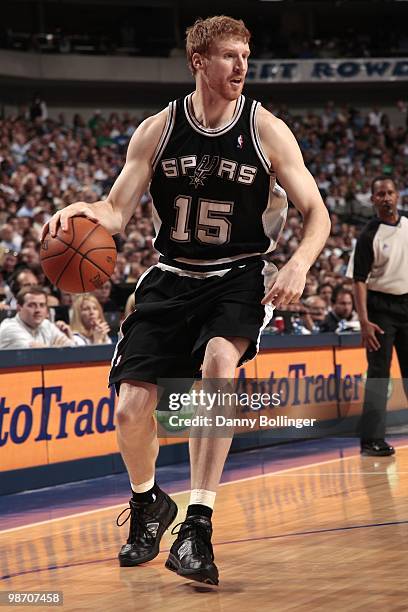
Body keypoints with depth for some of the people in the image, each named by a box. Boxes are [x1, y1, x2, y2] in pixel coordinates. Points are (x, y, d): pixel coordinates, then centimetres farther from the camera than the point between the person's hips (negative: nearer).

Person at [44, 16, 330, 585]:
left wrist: (299, 265, -25)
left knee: (220, 358, -34)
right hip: (172, 277, 2)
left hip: (239, 277, -2)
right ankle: (149, 504, 27)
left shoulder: (268, 131, -7)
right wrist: (84, 211, -26)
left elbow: (317, 212, -4)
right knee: (131, 409, -8)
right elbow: (116, 212, -1)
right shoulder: (157, 131, -3)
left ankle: (198, 523, -32)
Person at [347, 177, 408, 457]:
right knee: (378, 372, -6)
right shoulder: (369, 236, -9)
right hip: (381, 308, -5)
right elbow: (359, 280, -12)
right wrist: (364, 321, -20)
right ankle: (372, 439, -5)